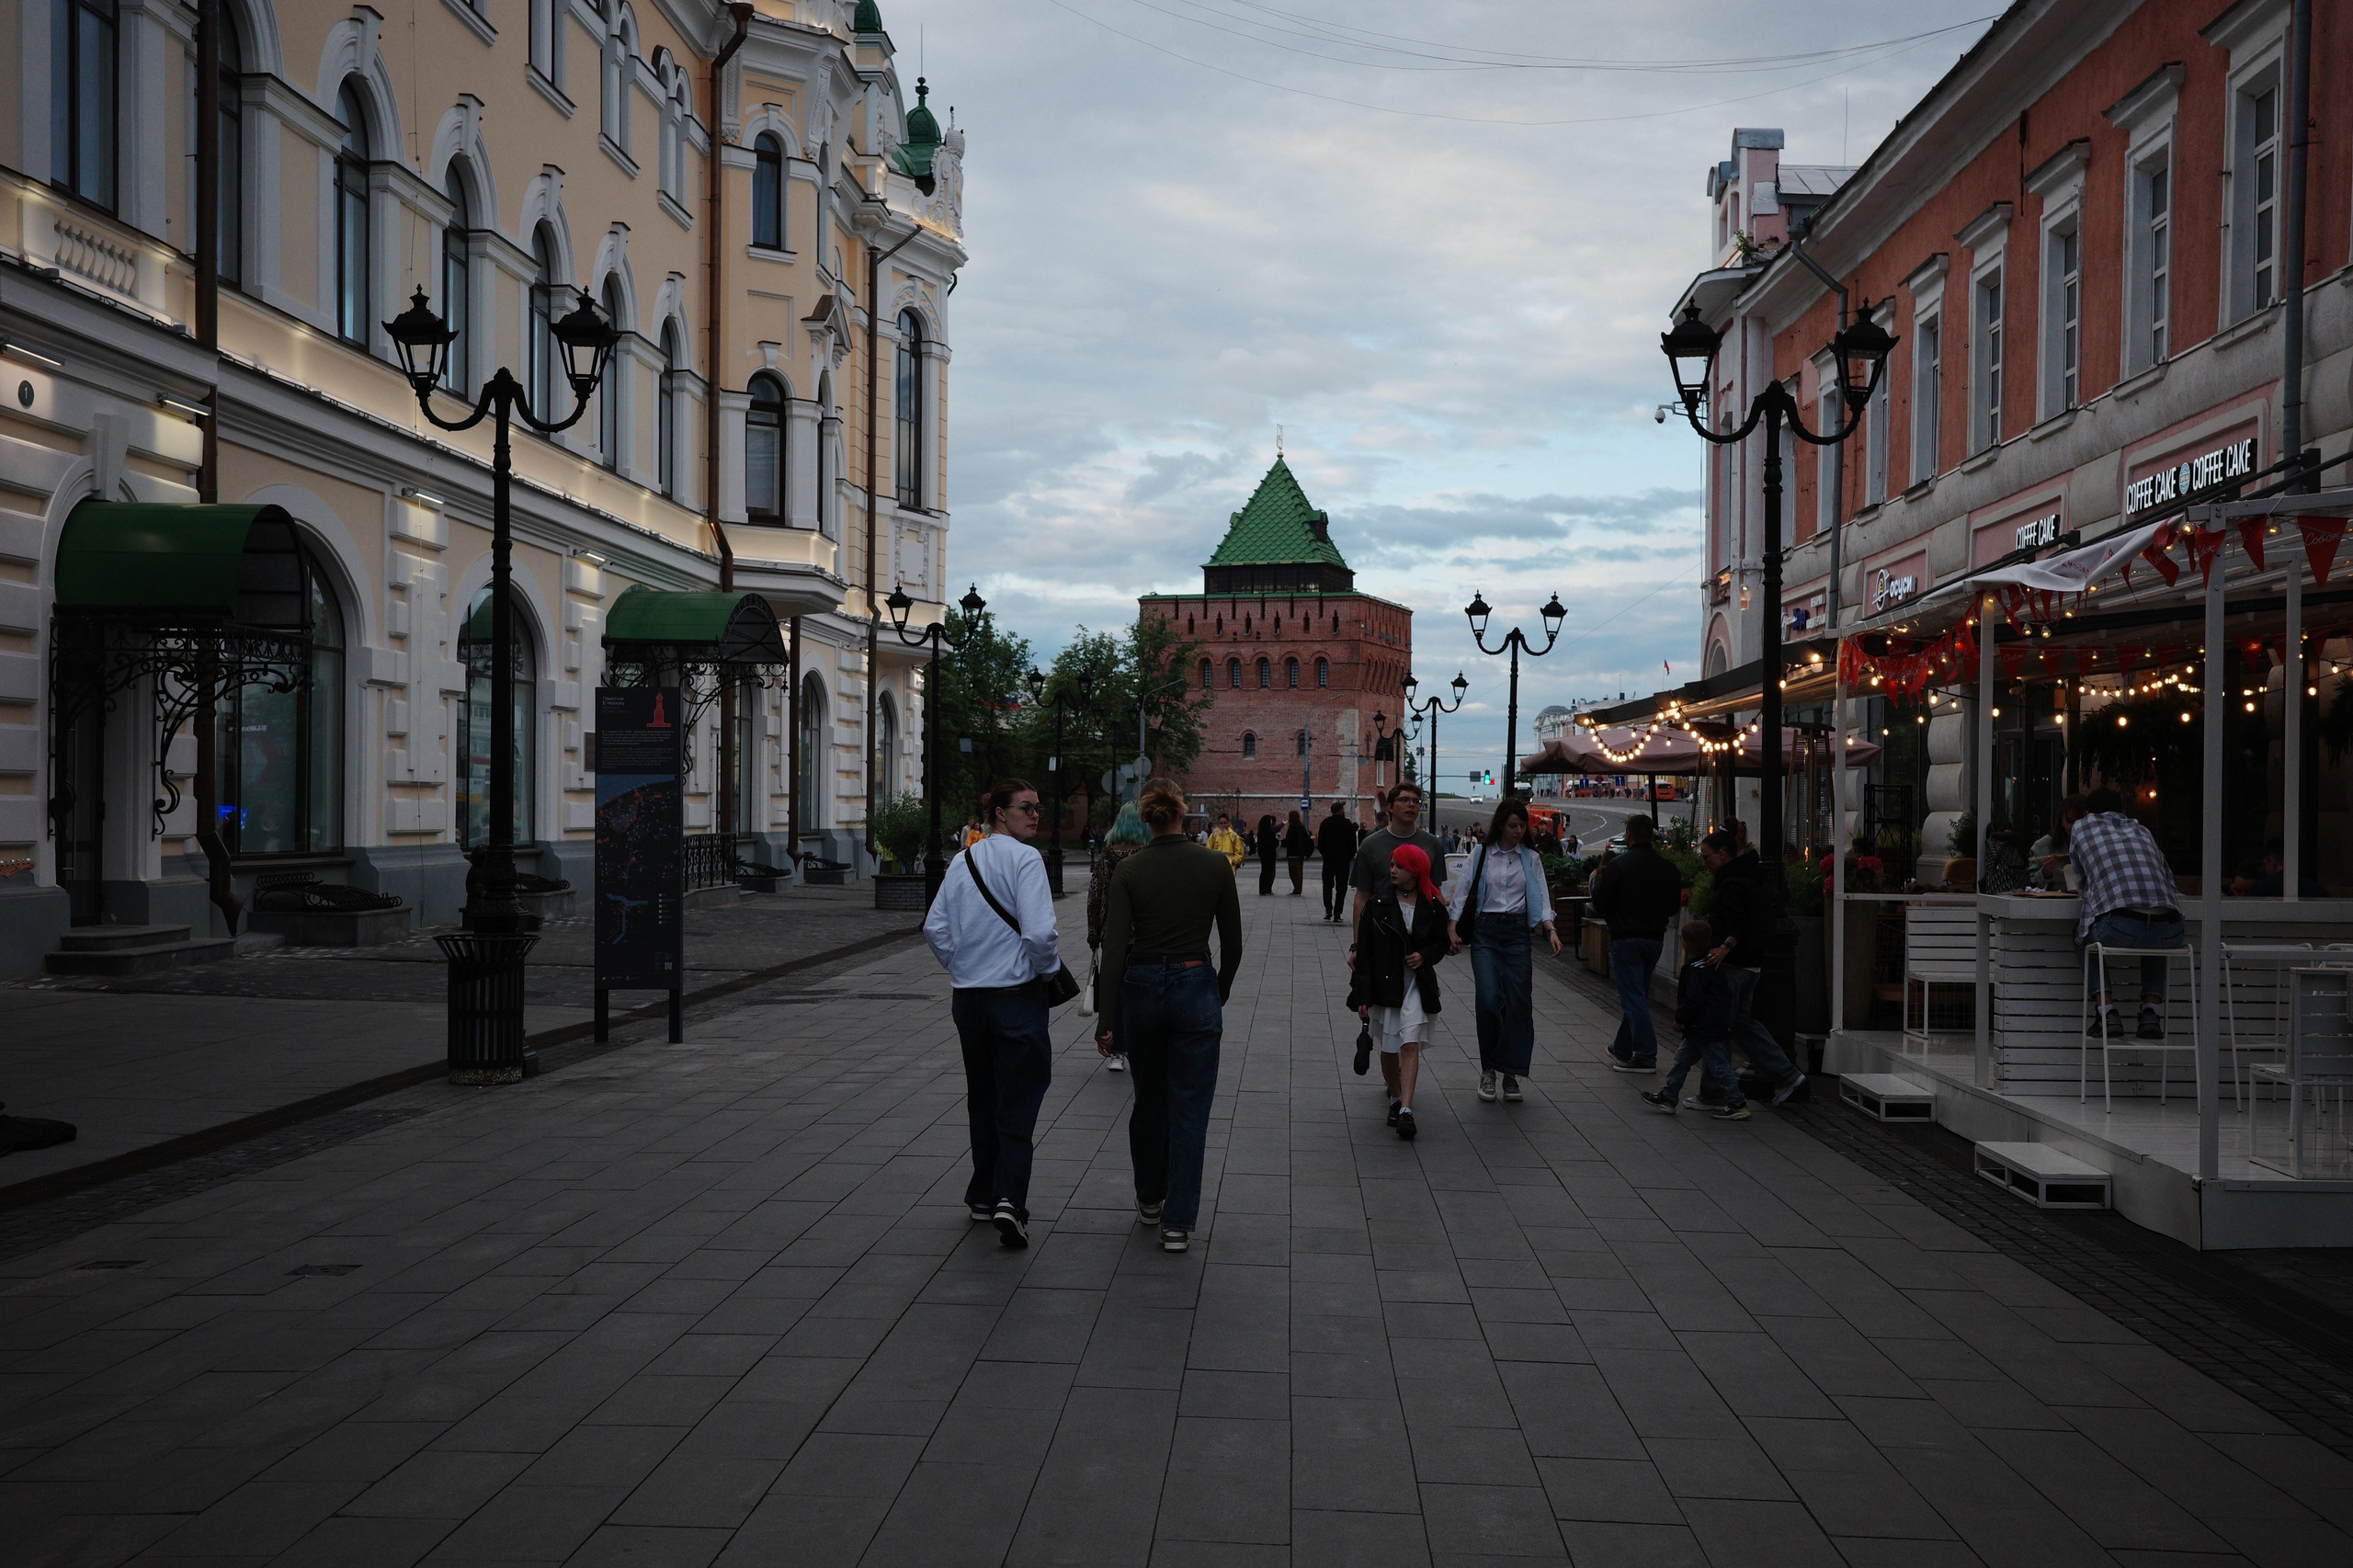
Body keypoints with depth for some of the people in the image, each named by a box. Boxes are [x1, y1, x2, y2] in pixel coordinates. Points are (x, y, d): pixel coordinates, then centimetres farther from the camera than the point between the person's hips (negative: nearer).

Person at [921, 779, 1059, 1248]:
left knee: (982, 1096, 18)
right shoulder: (1025, 858, -13)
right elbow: (1038, 932, -22)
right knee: (1018, 1100, -2)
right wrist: (1050, 968, -4)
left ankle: (983, 1194, 27)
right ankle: (1010, 1200, -14)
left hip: (967, 994, 6)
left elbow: (934, 927, 8)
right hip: (1017, 994, -6)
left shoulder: (962, 860, 7)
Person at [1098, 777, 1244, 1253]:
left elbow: (1114, 946, -11)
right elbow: (1232, 942, -1)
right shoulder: (1215, 864, -7)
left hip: (1141, 990, 2)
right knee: (1188, 1110, 3)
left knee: (1148, 1101, 20)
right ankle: (1177, 1223, 2)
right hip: (1195, 988, -1)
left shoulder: (1129, 870, -7)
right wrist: (1221, 992, 16)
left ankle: (1150, 1199, 35)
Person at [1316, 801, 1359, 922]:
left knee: (1328, 885, 15)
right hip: (1343, 859, -2)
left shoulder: (1325, 823, 1)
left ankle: (1328, 910, 1)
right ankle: (1337, 914, -2)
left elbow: (1320, 843, 2)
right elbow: (1353, 843, -4)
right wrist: (1351, 856, 9)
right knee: (1341, 887, 3)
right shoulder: (1347, 824, -6)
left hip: (1329, 858, 2)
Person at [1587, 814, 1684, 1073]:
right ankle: (1622, 1049, 29)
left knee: (1633, 997, -3)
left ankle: (1646, 1056, -7)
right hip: (1656, 939, 6)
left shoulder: (1618, 866, -13)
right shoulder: (1668, 867, 3)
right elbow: (1674, 906, 9)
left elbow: (1600, 905, -11)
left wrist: (1598, 882, 7)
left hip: (1626, 938, -6)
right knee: (1637, 996, 17)